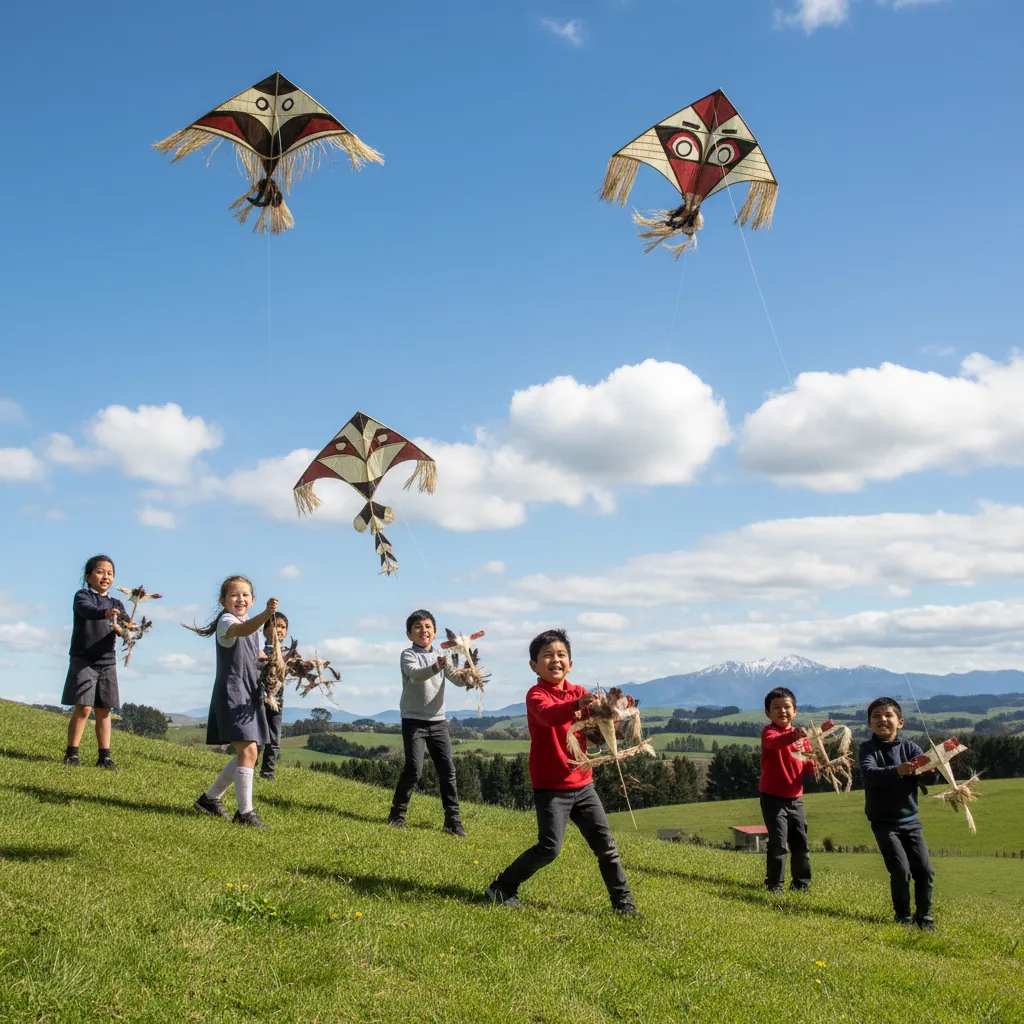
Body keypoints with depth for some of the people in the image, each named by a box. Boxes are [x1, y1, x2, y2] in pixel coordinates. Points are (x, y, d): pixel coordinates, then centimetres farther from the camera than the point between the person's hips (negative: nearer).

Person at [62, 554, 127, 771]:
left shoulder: (116, 604, 12)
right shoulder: (83, 596, -2)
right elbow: (86, 609, -25)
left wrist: (123, 629, -29)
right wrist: (105, 613, -47)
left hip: (107, 662, 5)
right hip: (83, 660, -5)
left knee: (104, 711, 6)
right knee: (83, 708, -10)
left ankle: (104, 757, 10)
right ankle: (72, 753, 0)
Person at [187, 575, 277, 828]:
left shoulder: (251, 624, 17)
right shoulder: (226, 621, -10)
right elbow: (241, 630, -35)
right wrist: (266, 614, -54)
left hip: (250, 695, 9)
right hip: (231, 692, -9)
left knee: (247, 754, 12)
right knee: (248, 750, -17)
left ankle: (209, 798, 26)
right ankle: (245, 812, -12)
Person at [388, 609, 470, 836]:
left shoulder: (441, 657, 12)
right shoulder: (408, 655, -5)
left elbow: (459, 680, 3)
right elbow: (415, 674, -26)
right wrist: (436, 667, -45)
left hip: (438, 721, 5)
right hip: (414, 720, -5)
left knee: (447, 769, 0)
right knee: (414, 768, -11)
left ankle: (453, 819, 6)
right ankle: (397, 814, 6)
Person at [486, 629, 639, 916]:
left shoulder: (579, 693, 9)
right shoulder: (536, 695, -9)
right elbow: (548, 714, -32)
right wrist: (576, 705, -52)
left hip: (582, 784, 6)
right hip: (550, 786, -6)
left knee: (605, 845, 5)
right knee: (550, 847, -11)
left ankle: (623, 902, 15)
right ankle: (503, 887, 6)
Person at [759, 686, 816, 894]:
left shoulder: (801, 736, 9)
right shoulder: (769, 731, -11)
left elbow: (807, 766, 12)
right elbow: (772, 742, -37)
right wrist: (791, 736, -57)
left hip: (795, 798, 6)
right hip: (773, 797, -6)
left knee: (801, 843, 12)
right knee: (778, 842, -11)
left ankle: (801, 883, 25)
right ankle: (774, 884, -1)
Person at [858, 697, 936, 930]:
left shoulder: (909, 747, 1)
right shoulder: (868, 749, -6)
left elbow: (929, 777, -10)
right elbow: (869, 773, -26)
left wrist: (928, 769, -34)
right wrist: (897, 771, -42)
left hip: (910, 820, 3)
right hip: (884, 822, -3)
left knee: (925, 870, -2)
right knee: (901, 870, -14)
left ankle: (924, 917, 17)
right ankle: (903, 917, 7)